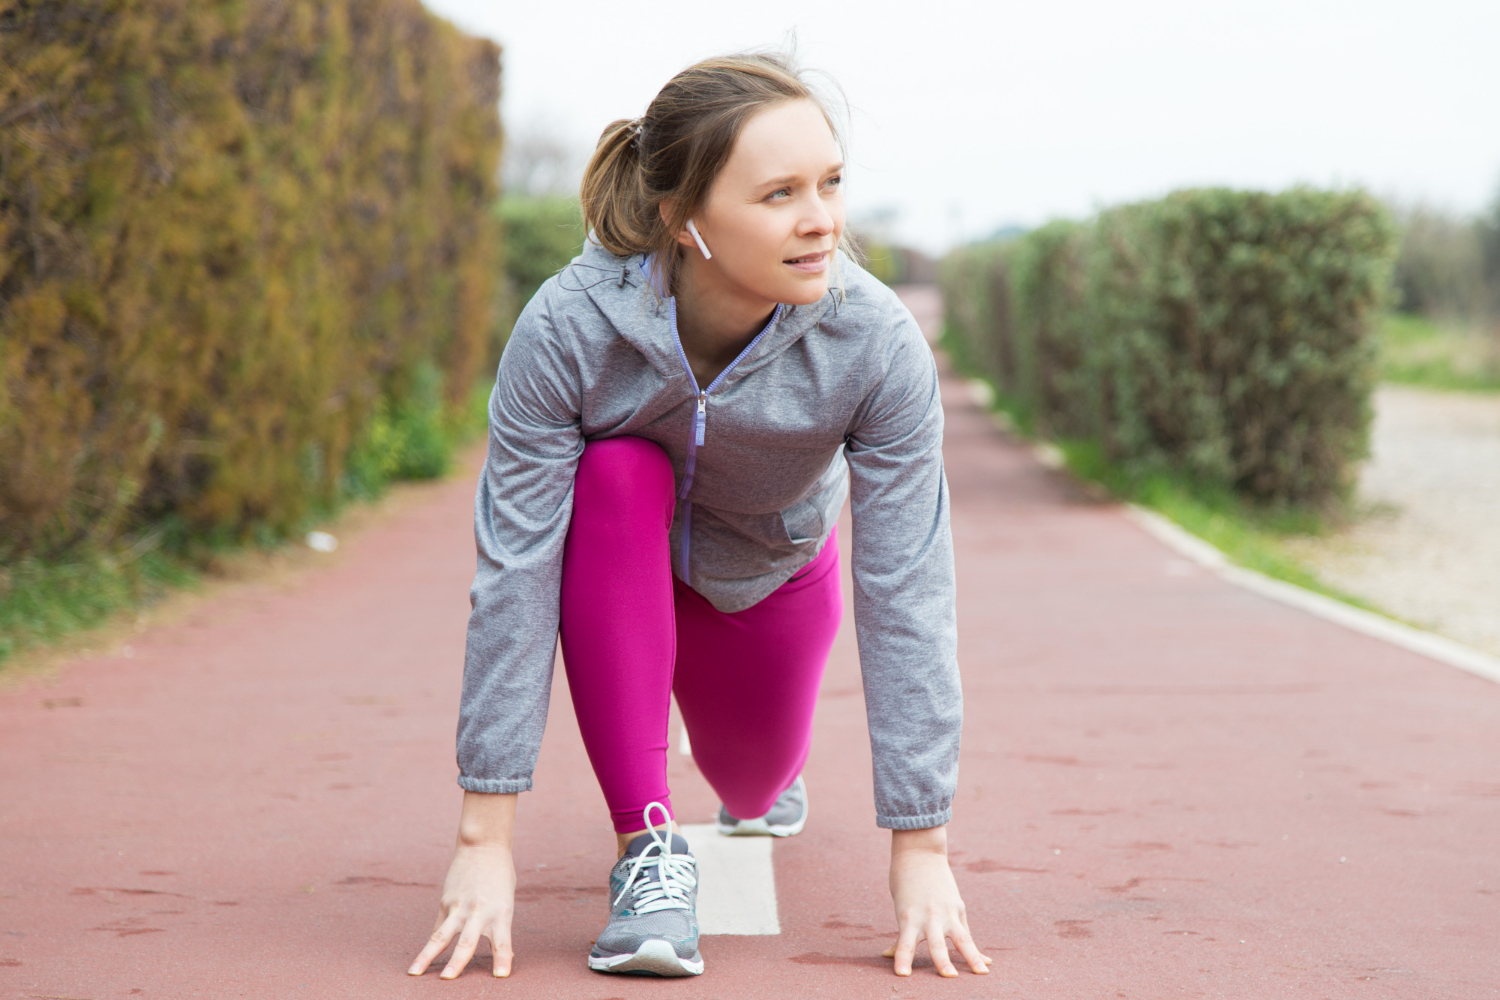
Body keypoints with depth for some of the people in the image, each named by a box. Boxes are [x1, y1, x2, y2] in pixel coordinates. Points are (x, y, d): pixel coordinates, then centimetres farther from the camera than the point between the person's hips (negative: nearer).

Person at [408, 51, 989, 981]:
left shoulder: (878, 341, -35)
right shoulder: (567, 327, -37)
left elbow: (907, 594, -31)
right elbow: (515, 574, -35)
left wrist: (922, 849, -30)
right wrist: (486, 840, -35)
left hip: (771, 581, 2)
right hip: (615, 561, -2)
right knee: (615, 476, -35)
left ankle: (764, 783, 58)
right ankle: (648, 844, -26)